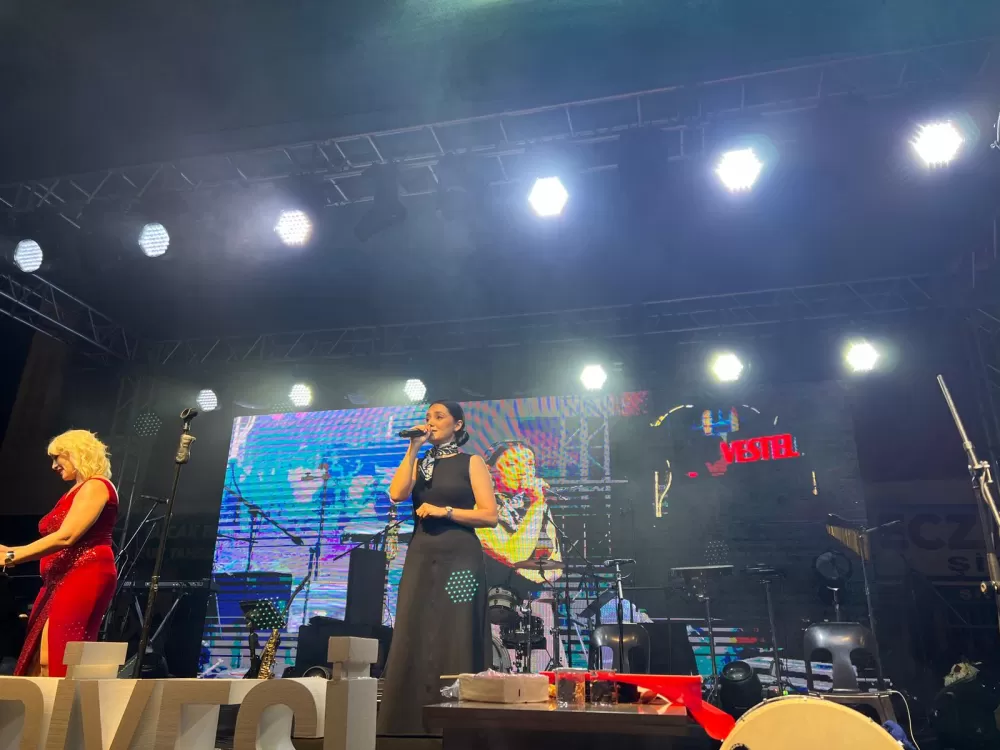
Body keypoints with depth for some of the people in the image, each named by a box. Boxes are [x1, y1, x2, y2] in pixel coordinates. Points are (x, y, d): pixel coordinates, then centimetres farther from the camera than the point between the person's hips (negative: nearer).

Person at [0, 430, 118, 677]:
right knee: (39, 658, 5)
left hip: (84, 577, -10)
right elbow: (58, 542, 18)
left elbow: (66, 537, -18)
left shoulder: (96, 486, -7)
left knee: (58, 658, -13)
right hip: (63, 580, 10)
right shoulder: (75, 493, 22)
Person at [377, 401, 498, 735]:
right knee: (414, 640, 0)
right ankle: (413, 723, 7)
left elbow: (490, 516, -6)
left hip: (459, 558, -4)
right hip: (420, 558, 4)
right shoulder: (419, 463, 15)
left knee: (454, 641, -4)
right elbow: (396, 494, -6)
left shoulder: (471, 463, 3)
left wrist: (444, 511, -13)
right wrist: (413, 449, -4)